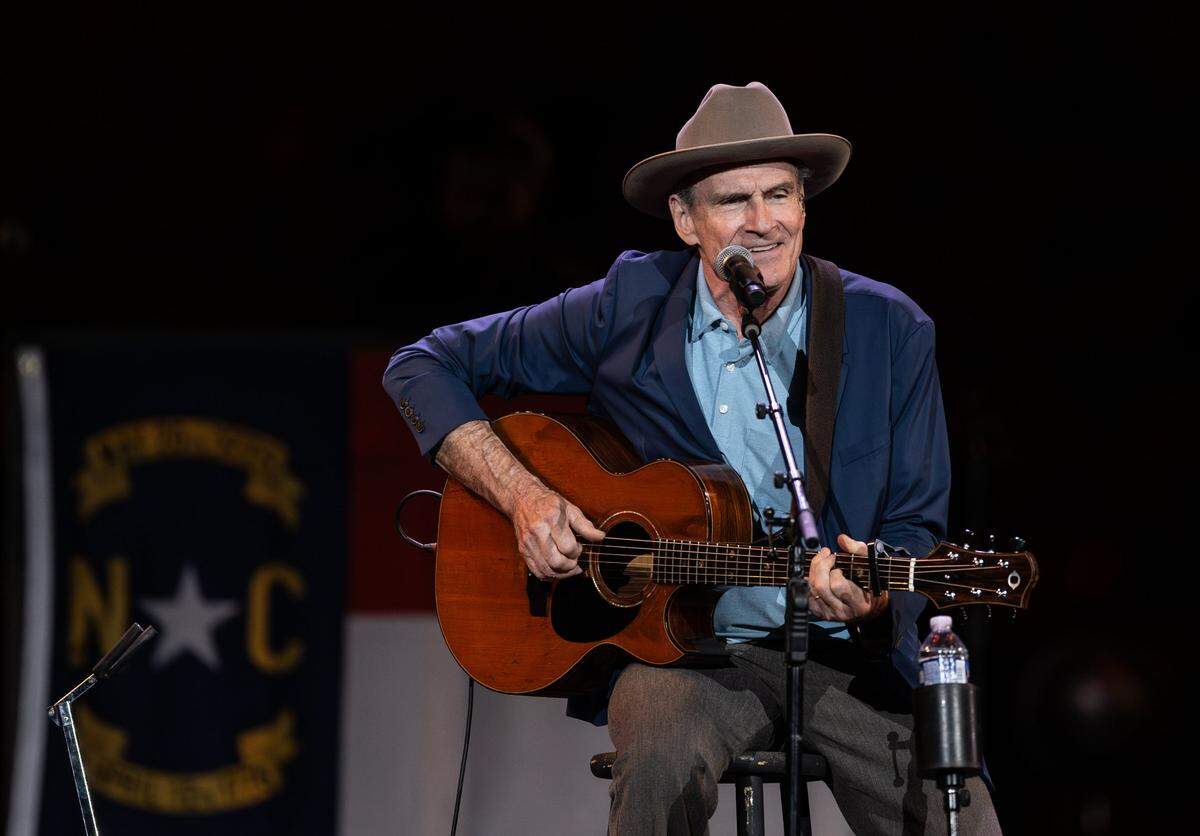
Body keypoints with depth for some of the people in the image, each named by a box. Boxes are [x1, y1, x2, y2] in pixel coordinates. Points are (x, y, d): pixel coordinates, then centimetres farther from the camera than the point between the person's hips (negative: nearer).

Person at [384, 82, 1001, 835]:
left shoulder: (889, 330, 1)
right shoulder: (626, 312, 0)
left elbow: (917, 527, 5)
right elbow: (425, 370, 7)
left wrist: (871, 598, -19)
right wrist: (522, 494, -7)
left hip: (848, 652, 1)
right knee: (663, 756, -36)